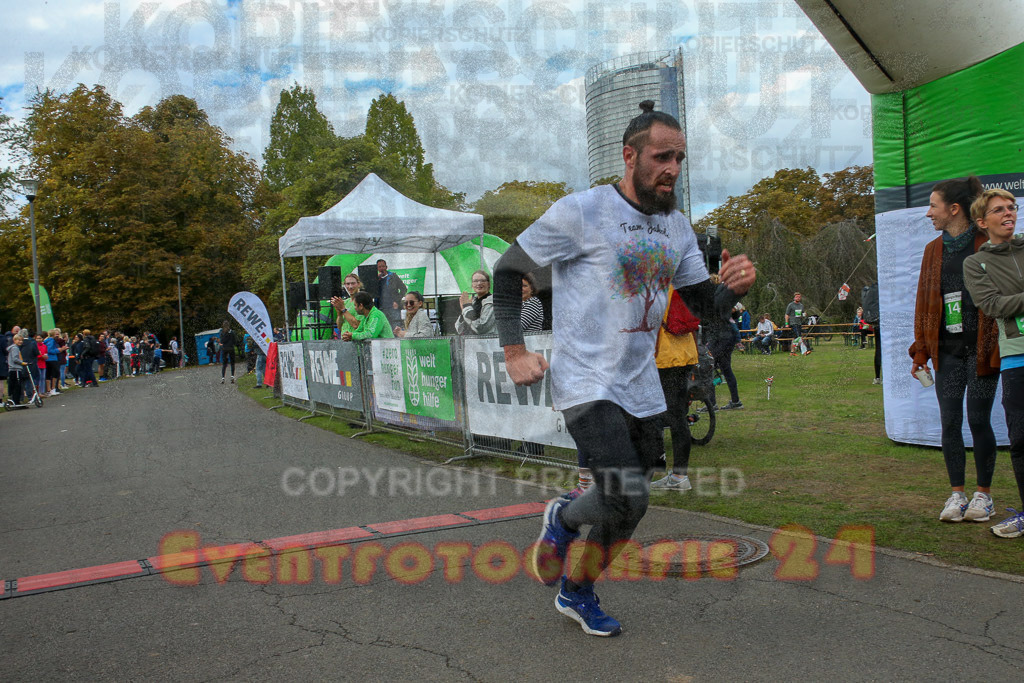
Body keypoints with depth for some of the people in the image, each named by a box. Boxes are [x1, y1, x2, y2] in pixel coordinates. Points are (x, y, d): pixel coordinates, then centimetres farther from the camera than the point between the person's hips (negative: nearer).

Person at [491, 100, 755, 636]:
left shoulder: (677, 228, 9)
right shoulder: (581, 212, -9)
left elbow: (709, 313, 12)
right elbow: (507, 271, -3)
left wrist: (735, 286, -11)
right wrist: (514, 351, -10)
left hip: (642, 388, 7)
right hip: (587, 385, -6)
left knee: (627, 507, 13)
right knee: (626, 500, -19)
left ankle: (577, 593, 37)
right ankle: (563, 520, 15)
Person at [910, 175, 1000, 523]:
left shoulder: (988, 245, -4)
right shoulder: (933, 250, 11)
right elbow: (924, 301, 13)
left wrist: (996, 346, -9)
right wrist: (921, 349, 9)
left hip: (981, 347, -4)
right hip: (947, 350, 4)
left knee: (978, 420, -1)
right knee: (950, 421, 3)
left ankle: (983, 494, 15)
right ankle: (956, 493, 13)